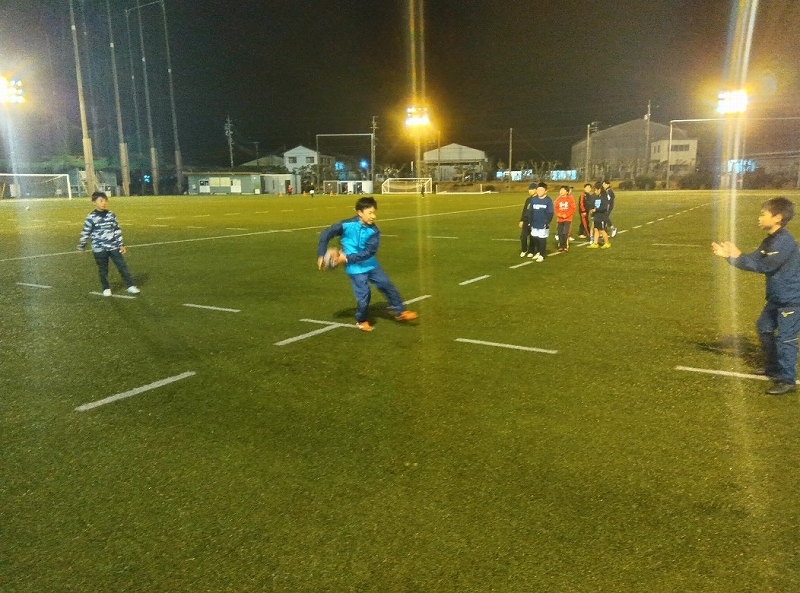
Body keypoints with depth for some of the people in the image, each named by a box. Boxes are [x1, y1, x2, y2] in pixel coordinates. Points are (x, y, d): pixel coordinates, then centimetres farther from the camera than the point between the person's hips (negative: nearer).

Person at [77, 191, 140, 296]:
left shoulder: (111, 215, 2)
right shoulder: (91, 217, -9)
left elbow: (117, 230, 8)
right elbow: (85, 233, -2)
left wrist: (121, 244, 7)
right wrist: (81, 246, 4)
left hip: (114, 247, 3)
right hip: (99, 249, -2)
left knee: (122, 266, 1)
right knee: (103, 270, 9)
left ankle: (131, 286, 6)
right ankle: (106, 289, 23)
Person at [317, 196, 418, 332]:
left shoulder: (374, 230, -10)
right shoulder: (346, 225, -16)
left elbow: (369, 252, -18)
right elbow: (325, 234, -8)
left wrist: (348, 258, -23)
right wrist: (321, 255, -10)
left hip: (371, 265, 4)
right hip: (355, 268, -4)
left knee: (387, 286, 7)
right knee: (364, 295, -7)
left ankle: (400, 312, 25)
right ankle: (361, 321, 19)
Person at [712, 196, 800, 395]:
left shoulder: (784, 241, -25)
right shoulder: (771, 240, 8)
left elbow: (764, 266, -30)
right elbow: (755, 259, 6)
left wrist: (737, 257, -26)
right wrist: (729, 255, -4)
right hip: (777, 298, 11)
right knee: (764, 328, 21)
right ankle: (774, 367, 36)